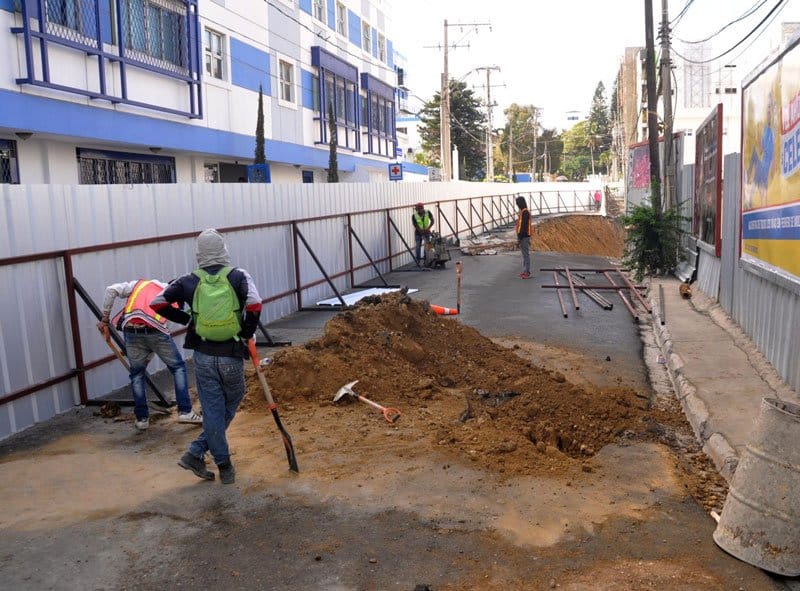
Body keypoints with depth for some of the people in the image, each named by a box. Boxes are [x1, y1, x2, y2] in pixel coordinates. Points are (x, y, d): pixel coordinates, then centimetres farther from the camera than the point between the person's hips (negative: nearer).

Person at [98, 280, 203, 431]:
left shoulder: (138, 284, 27)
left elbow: (111, 290, 9)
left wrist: (105, 319, 14)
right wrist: (148, 356, 25)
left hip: (132, 331, 2)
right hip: (155, 331, -1)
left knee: (137, 374, 20)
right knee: (178, 367, 18)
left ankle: (141, 418, 23)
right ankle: (185, 411, 14)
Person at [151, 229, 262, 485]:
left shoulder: (190, 281, 1)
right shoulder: (238, 276, -5)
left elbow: (158, 303, 0)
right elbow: (255, 305, -20)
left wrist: (185, 319, 12)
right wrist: (248, 333, -4)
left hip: (203, 356, 2)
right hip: (232, 356, -1)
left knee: (212, 411, 10)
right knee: (230, 406, 18)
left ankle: (224, 465, 16)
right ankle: (196, 453, 14)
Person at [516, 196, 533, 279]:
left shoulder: (525, 212, -18)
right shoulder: (524, 212, 14)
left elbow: (523, 226, -22)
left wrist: (519, 239, -21)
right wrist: (519, 238, 20)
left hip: (524, 237, -10)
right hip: (524, 237, 10)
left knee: (526, 254, -7)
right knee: (524, 254, 14)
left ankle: (527, 273, -4)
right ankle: (525, 271, 20)